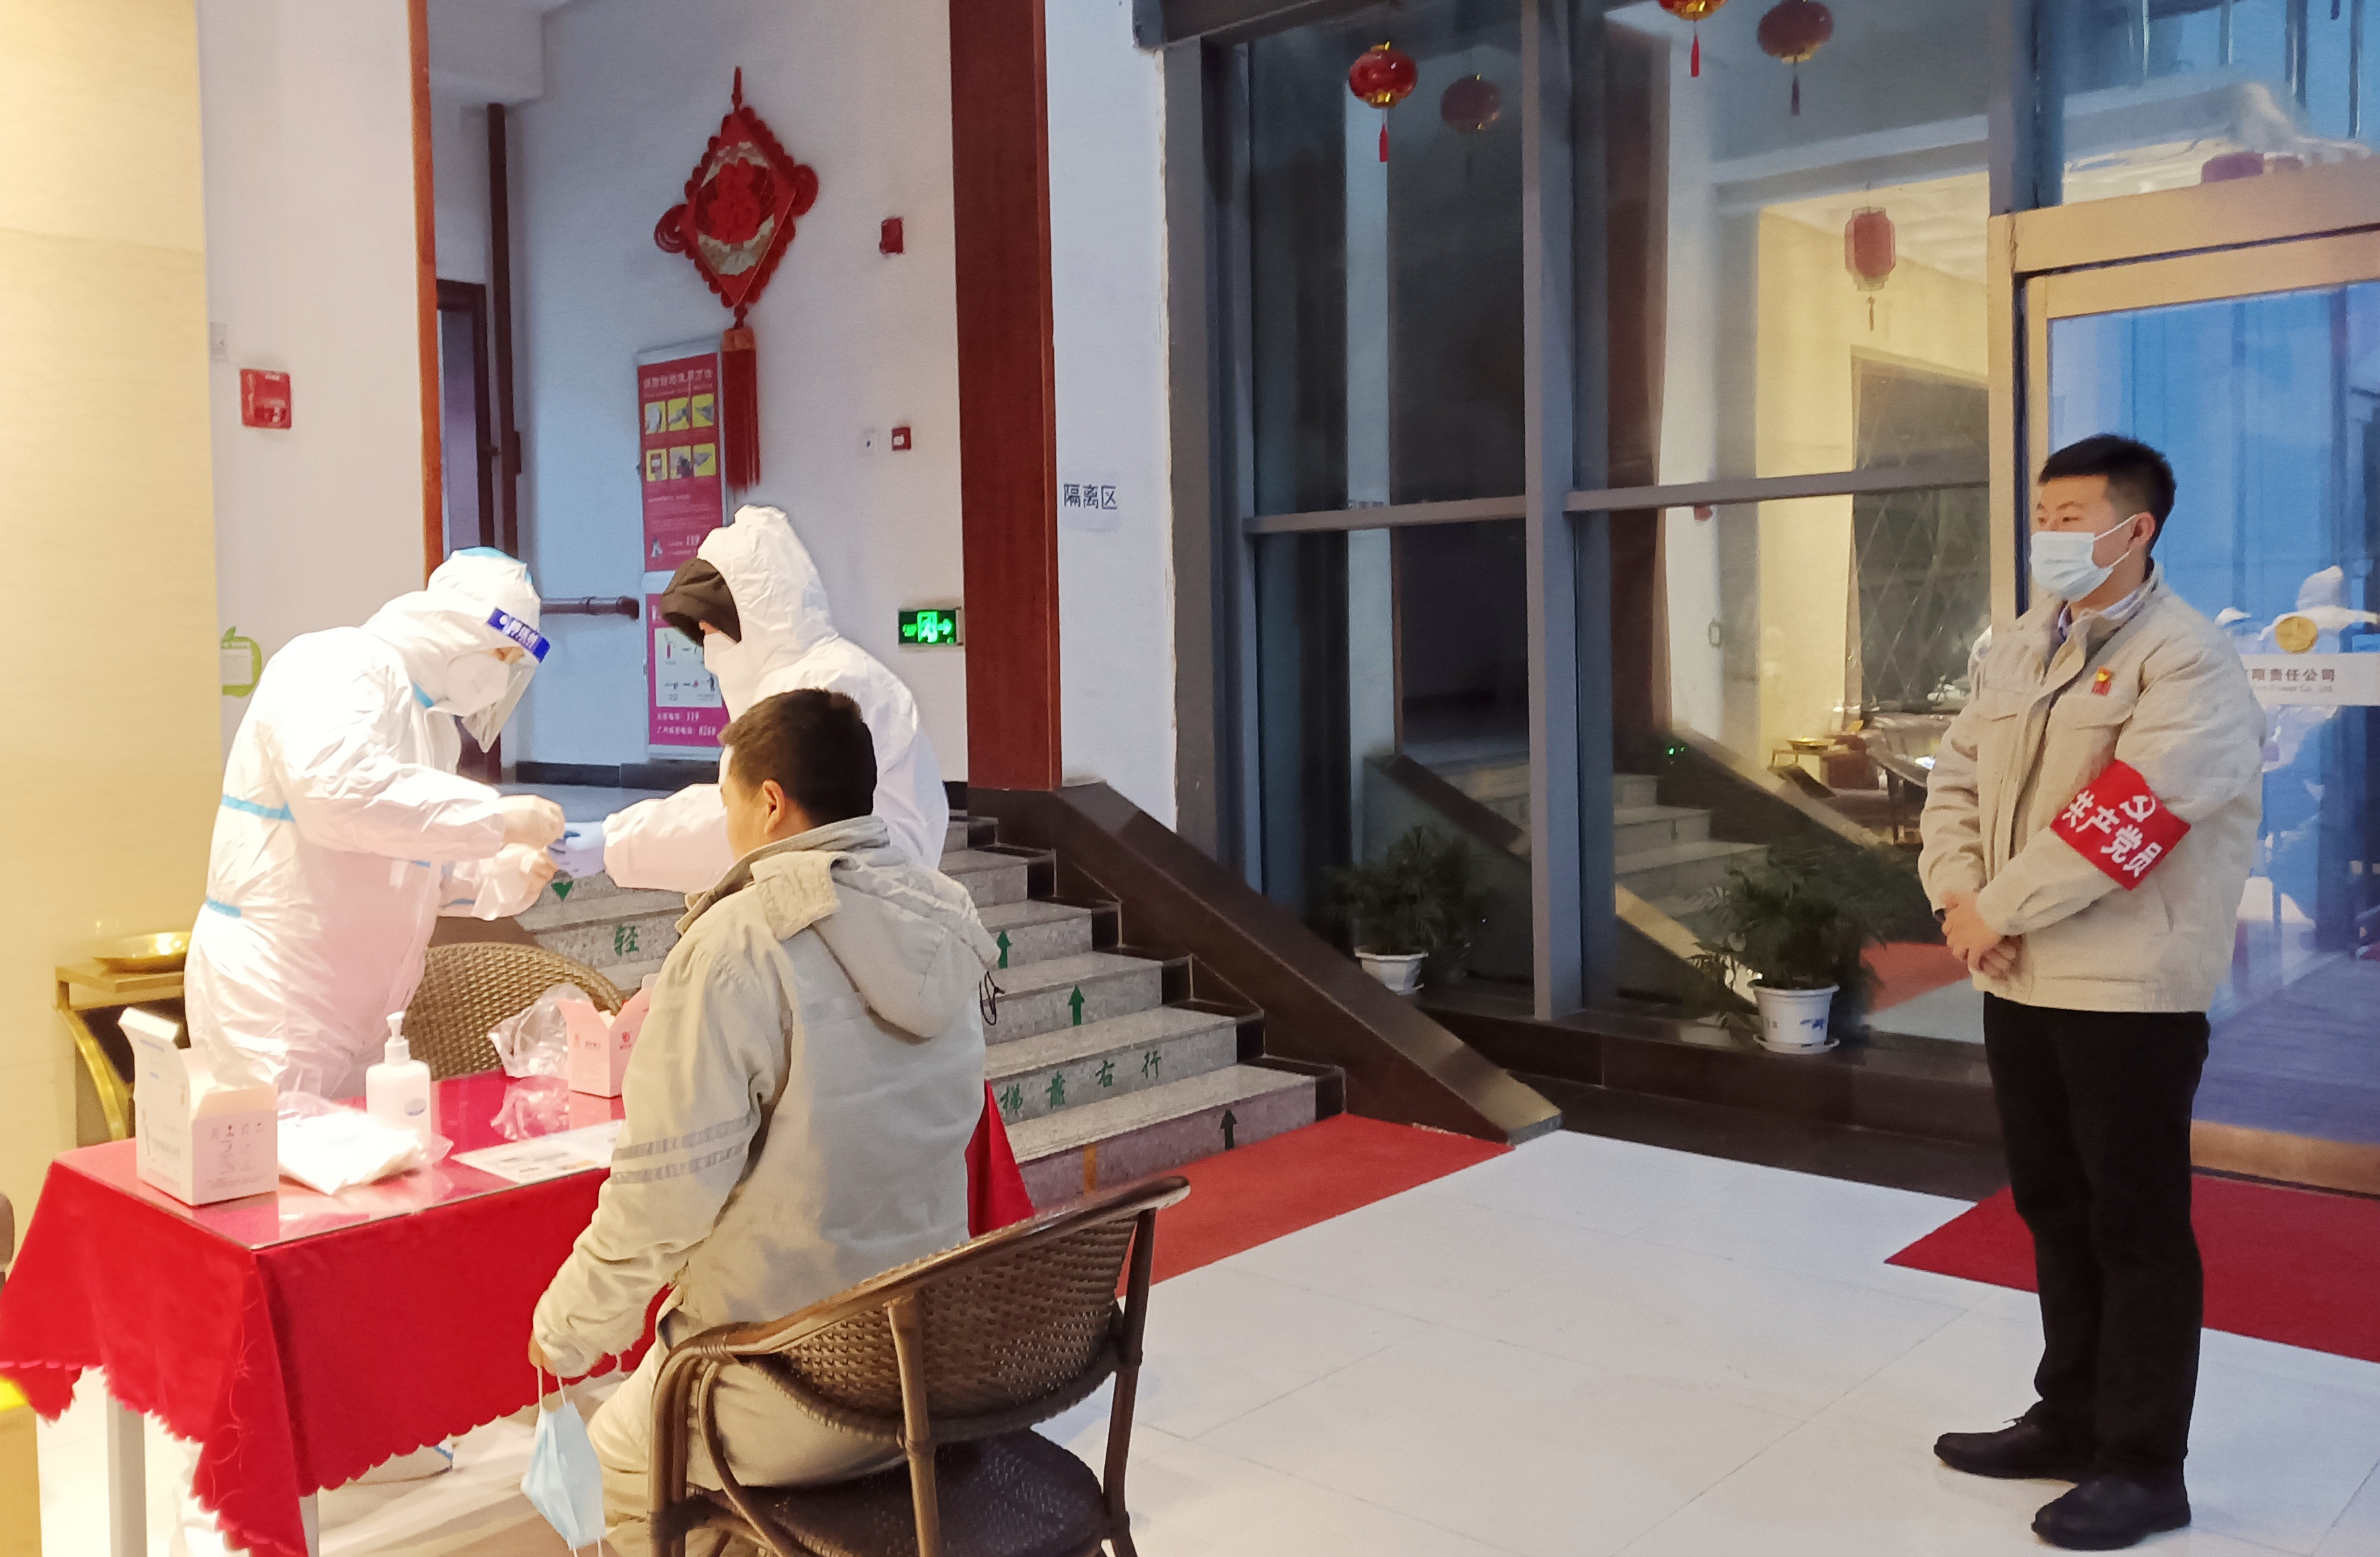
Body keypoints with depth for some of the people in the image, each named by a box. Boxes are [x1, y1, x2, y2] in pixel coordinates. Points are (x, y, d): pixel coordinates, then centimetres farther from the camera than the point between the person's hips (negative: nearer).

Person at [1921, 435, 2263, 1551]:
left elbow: (2129, 810, -23)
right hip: (2017, 984, 8)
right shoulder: (2020, 646, 12)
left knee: (2136, 1227, 1)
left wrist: (2001, 908, -18)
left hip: (2129, 993, -8)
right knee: (2054, 1209, 17)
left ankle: (2143, 1467, 14)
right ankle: (2072, 1419, 32)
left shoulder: (2186, 658, -13)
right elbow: (1958, 778, 10)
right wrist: (1955, 890, -7)